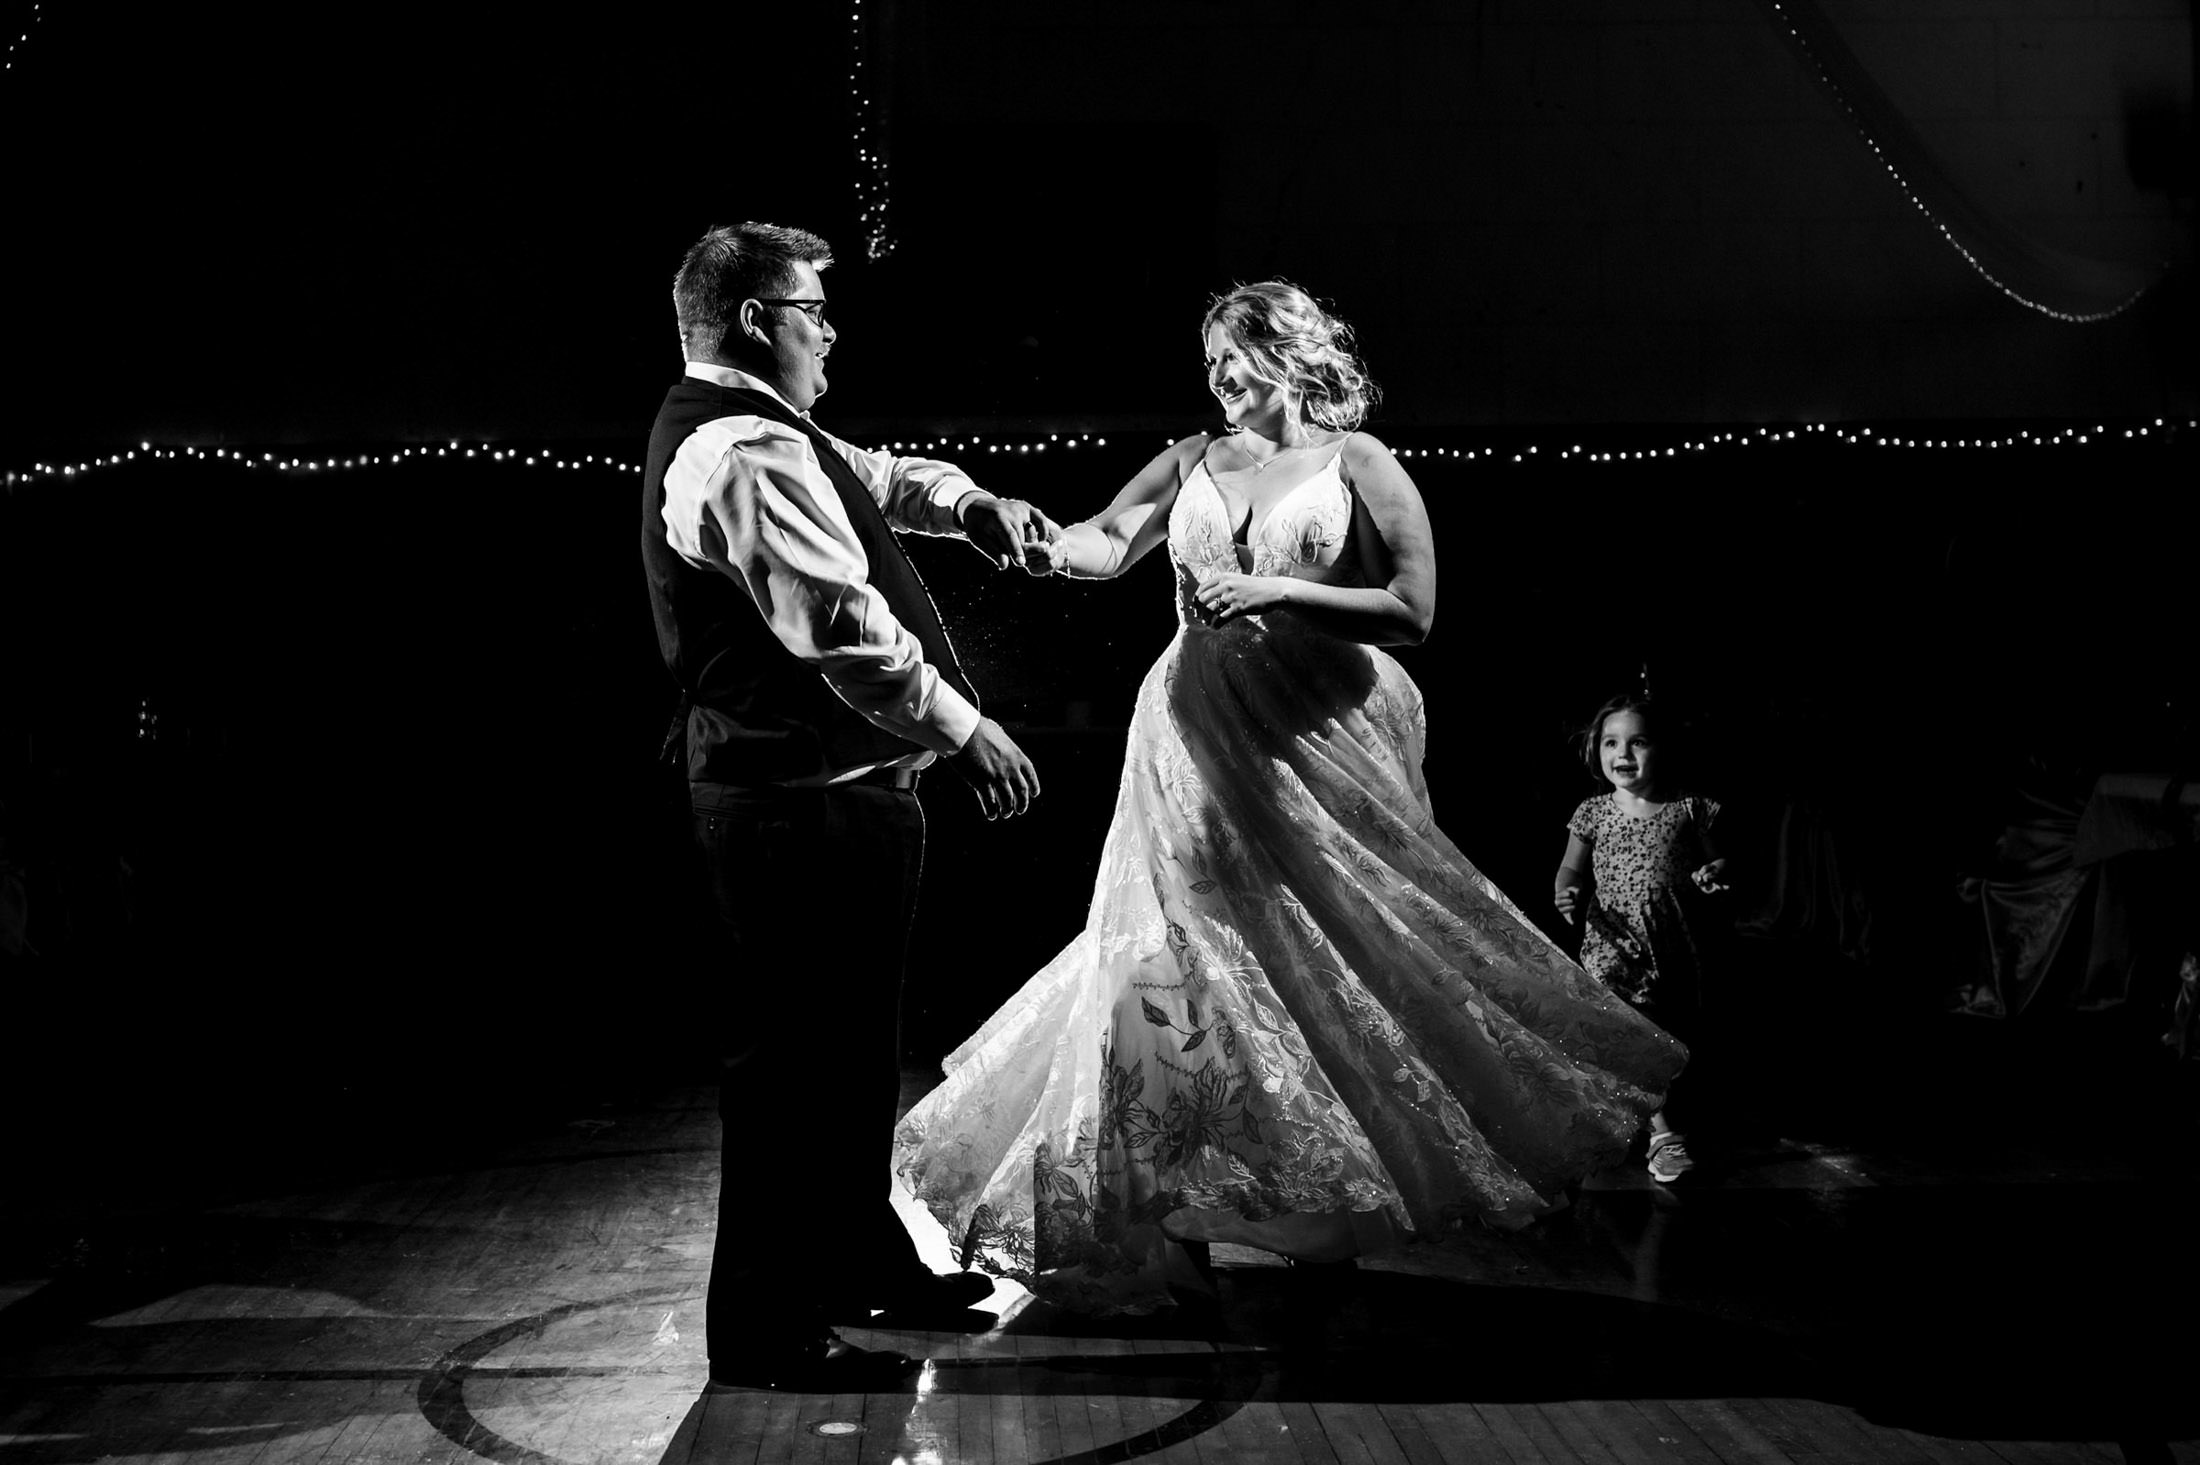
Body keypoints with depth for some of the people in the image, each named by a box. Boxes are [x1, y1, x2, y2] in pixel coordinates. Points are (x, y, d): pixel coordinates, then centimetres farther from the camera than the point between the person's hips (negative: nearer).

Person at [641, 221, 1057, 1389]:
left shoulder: (734, 429, 16)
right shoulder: (747, 452, -19)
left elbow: (864, 477, 30)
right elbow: (846, 629, -25)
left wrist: (965, 501, 15)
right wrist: (968, 734, -19)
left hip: (796, 792, 11)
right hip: (806, 805, -11)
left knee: (847, 1043, 21)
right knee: (799, 1057, -3)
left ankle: (861, 1259, 37)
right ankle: (768, 1330, 9)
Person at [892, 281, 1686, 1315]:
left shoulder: (1357, 463, 1)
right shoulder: (1193, 461, 11)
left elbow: (1413, 611, -5)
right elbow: (1107, 545, -2)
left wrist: (1280, 592, -13)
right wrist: (1035, 543, -23)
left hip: (1322, 733, -3)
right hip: (1200, 735, 3)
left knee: (1341, 959, 1)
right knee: (1190, 948, 2)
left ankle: (1328, 1205, 19)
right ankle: (1172, 1211, 13)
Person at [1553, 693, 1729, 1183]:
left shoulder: (1687, 809, 2)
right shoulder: (1593, 813, 4)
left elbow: (1716, 858, 9)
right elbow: (1572, 868, 7)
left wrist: (1713, 873, -13)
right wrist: (1566, 893, -14)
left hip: (1675, 945, 1)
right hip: (1616, 943, -1)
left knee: (1674, 1034, 10)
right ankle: (1662, 1133, -7)